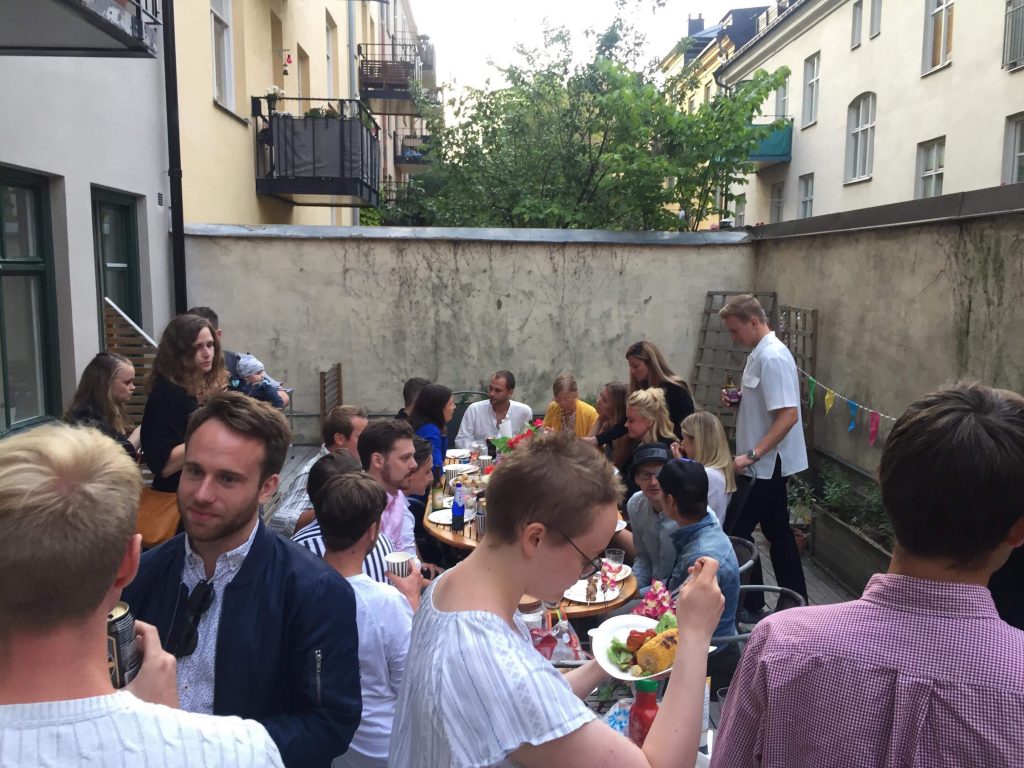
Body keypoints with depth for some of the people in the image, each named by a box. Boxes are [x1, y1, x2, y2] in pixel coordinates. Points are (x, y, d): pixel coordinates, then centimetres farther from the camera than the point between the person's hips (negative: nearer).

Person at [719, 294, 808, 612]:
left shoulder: (772, 357, -20)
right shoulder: (760, 353, 10)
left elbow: (788, 415, -26)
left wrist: (751, 455, -28)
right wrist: (738, 398, 3)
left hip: (764, 465, -10)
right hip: (769, 463, 10)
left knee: (735, 531, -1)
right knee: (776, 530, 16)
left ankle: (750, 606, 11)